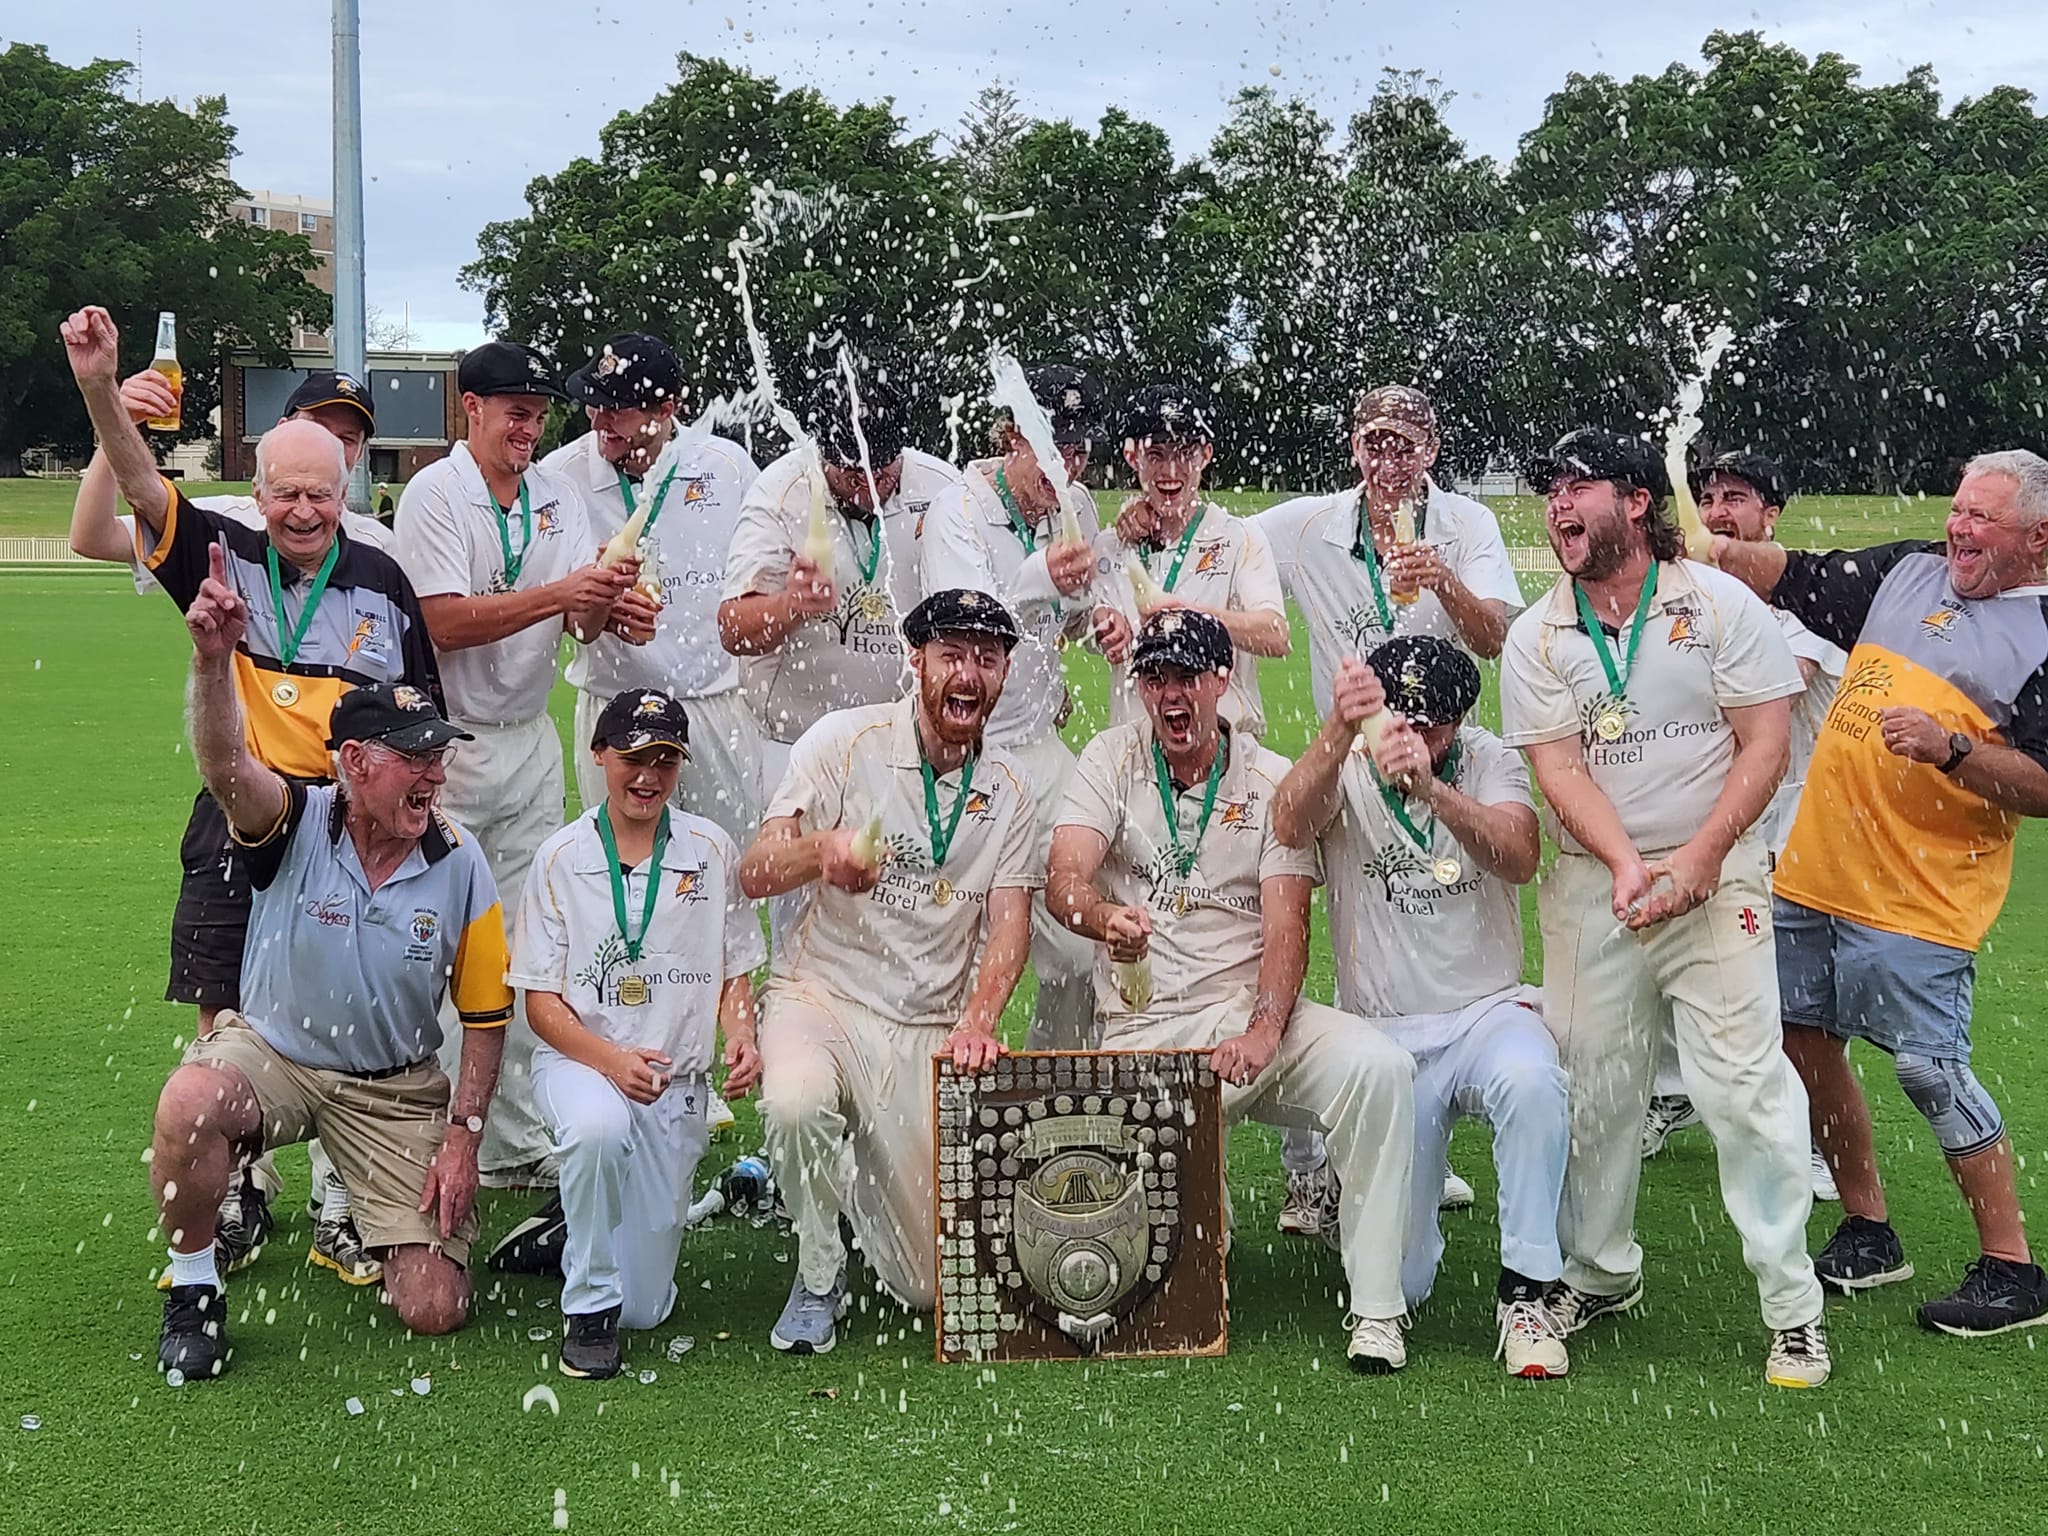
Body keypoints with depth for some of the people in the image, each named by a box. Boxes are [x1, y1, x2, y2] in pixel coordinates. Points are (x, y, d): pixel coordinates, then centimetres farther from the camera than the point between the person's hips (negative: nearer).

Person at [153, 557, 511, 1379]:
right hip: (270, 1051, -1)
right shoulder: (296, 823, -15)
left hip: (398, 1088, 1)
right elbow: (226, 769, -39)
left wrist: (462, 1137, -7)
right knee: (188, 1103, -38)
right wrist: (215, 659, -57)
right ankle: (193, 1288, -9)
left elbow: (485, 1015, -1)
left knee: (434, 1309, -7)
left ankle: (386, 1220, 31)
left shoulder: (459, 863, -9)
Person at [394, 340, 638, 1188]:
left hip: (531, 741, 6)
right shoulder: (434, 495, -8)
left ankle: (518, 1143, 16)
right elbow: (445, 622, -19)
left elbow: (582, 620, 2)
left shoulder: (557, 499, 10)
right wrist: (559, 594, -26)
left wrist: (613, 608, -21)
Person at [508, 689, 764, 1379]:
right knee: (599, 1127, -42)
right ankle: (588, 1307, -20)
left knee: (645, 1307, 0)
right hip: (577, 1059, -2)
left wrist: (741, 1037, -13)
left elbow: (734, 974, 10)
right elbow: (540, 1000, -4)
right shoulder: (561, 857, -3)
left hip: (677, 1082, 2)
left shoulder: (711, 851, 3)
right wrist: (611, 1060, -22)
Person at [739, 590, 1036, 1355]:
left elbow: (1009, 922, -1)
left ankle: (856, 1176, 31)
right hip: (820, 993, -3)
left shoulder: (1007, 790, 6)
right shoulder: (845, 740, -6)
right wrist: (821, 849, -37)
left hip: (931, 1026, 3)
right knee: (797, 1105, -39)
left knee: (932, 1282, -3)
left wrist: (977, 1023, -21)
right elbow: (753, 874, -13)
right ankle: (818, 1272, -8)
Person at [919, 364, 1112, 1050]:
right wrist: (1040, 582, -50)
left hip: (1040, 745, 7)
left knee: (1083, 948, 5)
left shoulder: (1076, 506, 5)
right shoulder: (959, 511, -16)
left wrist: (1096, 614, -1)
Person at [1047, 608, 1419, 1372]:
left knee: (1380, 1067, -29)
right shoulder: (1111, 759, 6)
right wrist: (1106, 920, -34)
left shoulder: (1273, 781, 5)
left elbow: (1286, 927, -5)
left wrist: (1263, 1032, -24)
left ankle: (1375, 1308, -21)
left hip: (1251, 1012, 1)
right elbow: (1064, 878, -9)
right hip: (1141, 1032, 0)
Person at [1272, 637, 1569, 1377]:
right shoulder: (1345, 769, -3)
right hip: (1384, 1037, 0)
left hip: (1489, 1011, 0)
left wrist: (1431, 787, -41)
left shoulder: (1489, 761, -1)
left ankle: (1525, 1293, -23)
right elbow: (1291, 828, -27)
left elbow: (1519, 859, -23)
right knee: (1398, 1282, 0)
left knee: (1533, 1083, -38)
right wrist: (1339, 730, -45)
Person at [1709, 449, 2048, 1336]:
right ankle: (1867, 1233, 28)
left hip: (1917, 899, -7)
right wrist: (1715, 551, 2)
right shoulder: (1906, 573, 12)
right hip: (1813, 869, 7)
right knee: (1805, 1044, 12)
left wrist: (1950, 749, -24)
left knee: (1931, 1070, -9)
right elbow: (1794, 578, 18)